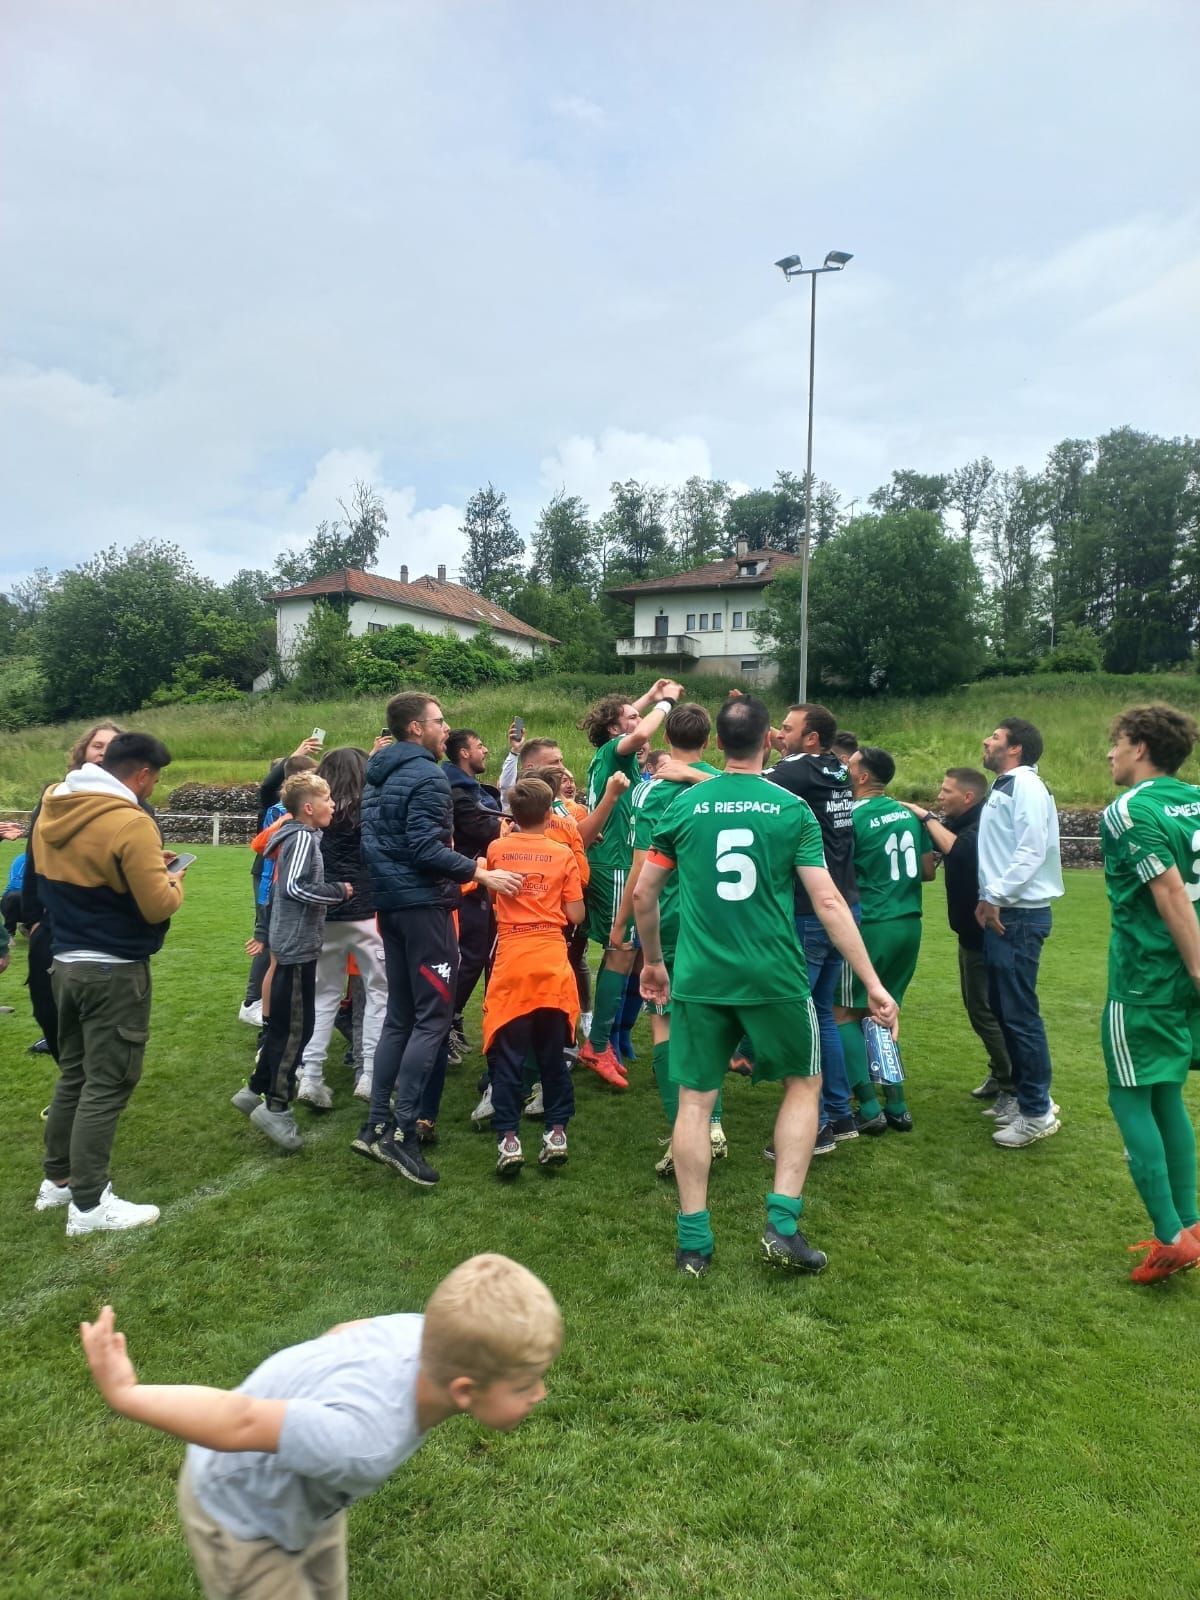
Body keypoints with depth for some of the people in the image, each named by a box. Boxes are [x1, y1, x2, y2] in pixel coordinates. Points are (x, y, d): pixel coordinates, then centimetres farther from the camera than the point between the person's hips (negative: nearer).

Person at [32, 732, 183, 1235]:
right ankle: (89, 1204, 7)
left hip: (65, 962, 8)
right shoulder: (131, 823, -20)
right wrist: (173, 881, 2)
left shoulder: (52, 811, 6)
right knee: (106, 1085, 0)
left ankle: (57, 1181, 30)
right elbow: (158, 906, -20)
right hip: (114, 971, -8)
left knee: (72, 1075, 19)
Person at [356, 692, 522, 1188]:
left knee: (400, 1016, 14)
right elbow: (425, 848, -22)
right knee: (433, 1017, -5)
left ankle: (376, 1124, 16)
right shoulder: (427, 776, -13)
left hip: (391, 902, 9)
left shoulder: (378, 776, 16)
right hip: (423, 904, -9)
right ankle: (402, 1132, -6)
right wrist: (480, 873, -19)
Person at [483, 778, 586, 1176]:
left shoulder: (496, 850, 1)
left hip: (511, 961, 0)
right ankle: (556, 1132, 14)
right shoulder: (563, 854, -1)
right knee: (552, 1052, 12)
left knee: (507, 1054, 5)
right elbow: (576, 916, -1)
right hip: (552, 961, 1)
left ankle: (508, 1139, 2)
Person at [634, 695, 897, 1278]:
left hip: (699, 978, 1)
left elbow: (643, 893, 5)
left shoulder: (684, 806, 1)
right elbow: (828, 902, -7)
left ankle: (693, 1241, 17)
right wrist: (873, 984, -3)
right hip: (775, 978, -1)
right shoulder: (793, 809, -3)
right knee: (804, 1083, 19)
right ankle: (782, 1225, 14)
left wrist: (653, 961, 21)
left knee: (695, 1099, 11)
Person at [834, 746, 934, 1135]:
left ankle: (870, 1108, 3)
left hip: (871, 926, -7)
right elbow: (928, 870, 12)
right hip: (909, 925, 7)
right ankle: (897, 1106, 17)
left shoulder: (853, 817, -12)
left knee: (844, 1013, 5)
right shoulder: (908, 812, 7)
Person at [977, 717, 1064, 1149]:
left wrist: (996, 896, -18)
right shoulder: (1004, 787, 18)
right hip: (1002, 915, 10)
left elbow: (1032, 851, -21)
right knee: (1004, 1008, 16)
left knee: (1020, 1014, -5)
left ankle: (1037, 1112, 5)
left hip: (1019, 917, -10)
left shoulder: (1025, 785, -12)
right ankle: (1028, 1097, 28)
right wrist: (988, 898, 7)